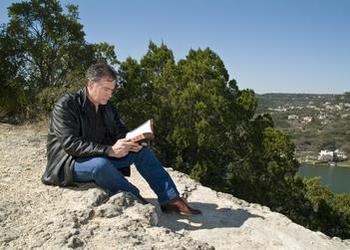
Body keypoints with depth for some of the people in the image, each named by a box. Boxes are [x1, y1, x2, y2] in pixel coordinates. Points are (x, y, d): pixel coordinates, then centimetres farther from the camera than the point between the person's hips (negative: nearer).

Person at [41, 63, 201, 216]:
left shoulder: (107, 107, 5)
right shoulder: (66, 106, -17)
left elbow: (120, 132, 10)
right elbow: (70, 144, -27)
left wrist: (131, 142, -16)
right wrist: (109, 150, -34)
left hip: (101, 158, 7)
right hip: (69, 163, -7)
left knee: (142, 151, -7)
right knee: (100, 164, -40)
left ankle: (170, 200, -10)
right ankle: (137, 201, -21)